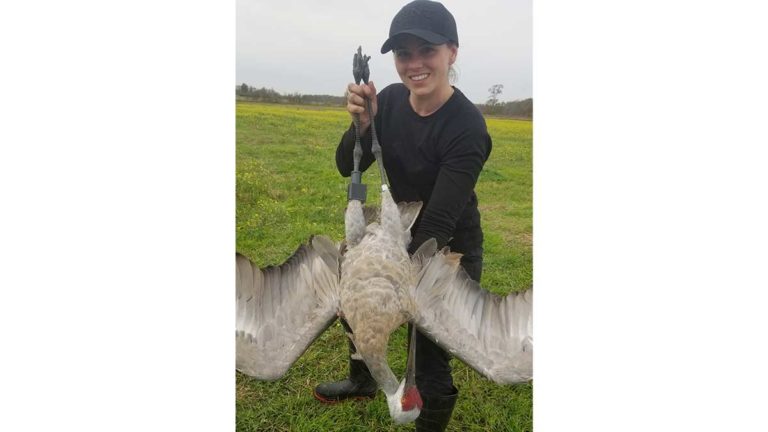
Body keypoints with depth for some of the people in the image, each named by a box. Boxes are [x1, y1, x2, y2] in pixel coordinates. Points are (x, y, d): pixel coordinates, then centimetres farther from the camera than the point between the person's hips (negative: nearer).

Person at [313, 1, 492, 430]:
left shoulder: (466, 128, -28)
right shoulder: (390, 100, -10)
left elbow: (439, 223, -31)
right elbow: (348, 168, -6)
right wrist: (362, 123, -26)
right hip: (400, 237, 7)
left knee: (429, 363, 0)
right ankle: (363, 382, 57)